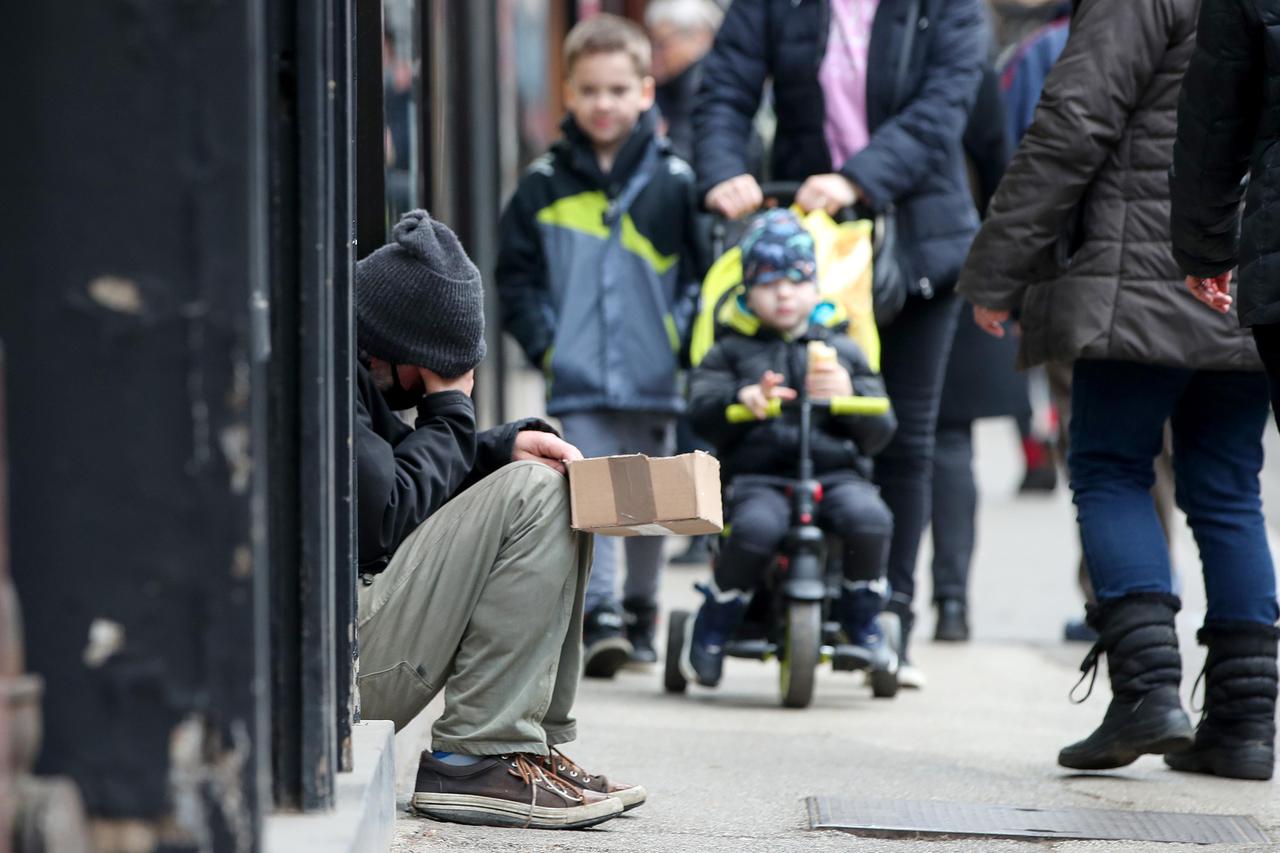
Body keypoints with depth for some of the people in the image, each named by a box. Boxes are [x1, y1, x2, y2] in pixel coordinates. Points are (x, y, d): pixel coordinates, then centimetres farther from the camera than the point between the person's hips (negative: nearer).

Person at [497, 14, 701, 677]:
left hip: (654, 377, 1)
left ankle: (641, 613, 25)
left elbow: (703, 271, 4)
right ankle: (598, 616, -12)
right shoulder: (545, 185, 2)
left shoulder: (673, 182, 0)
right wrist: (543, 342, -3)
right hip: (578, 380, -1)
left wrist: (684, 338, -6)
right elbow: (516, 274, 7)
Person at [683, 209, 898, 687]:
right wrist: (744, 397, -18)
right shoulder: (732, 351, 17)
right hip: (756, 476, -1)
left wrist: (847, 394, -8)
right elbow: (702, 411, 2)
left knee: (869, 518, -32)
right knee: (756, 527, -36)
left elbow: (879, 433, 13)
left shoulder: (842, 350, 20)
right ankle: (712, 627, -12)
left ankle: (862, 618, -6)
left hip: (835, 472, 2)